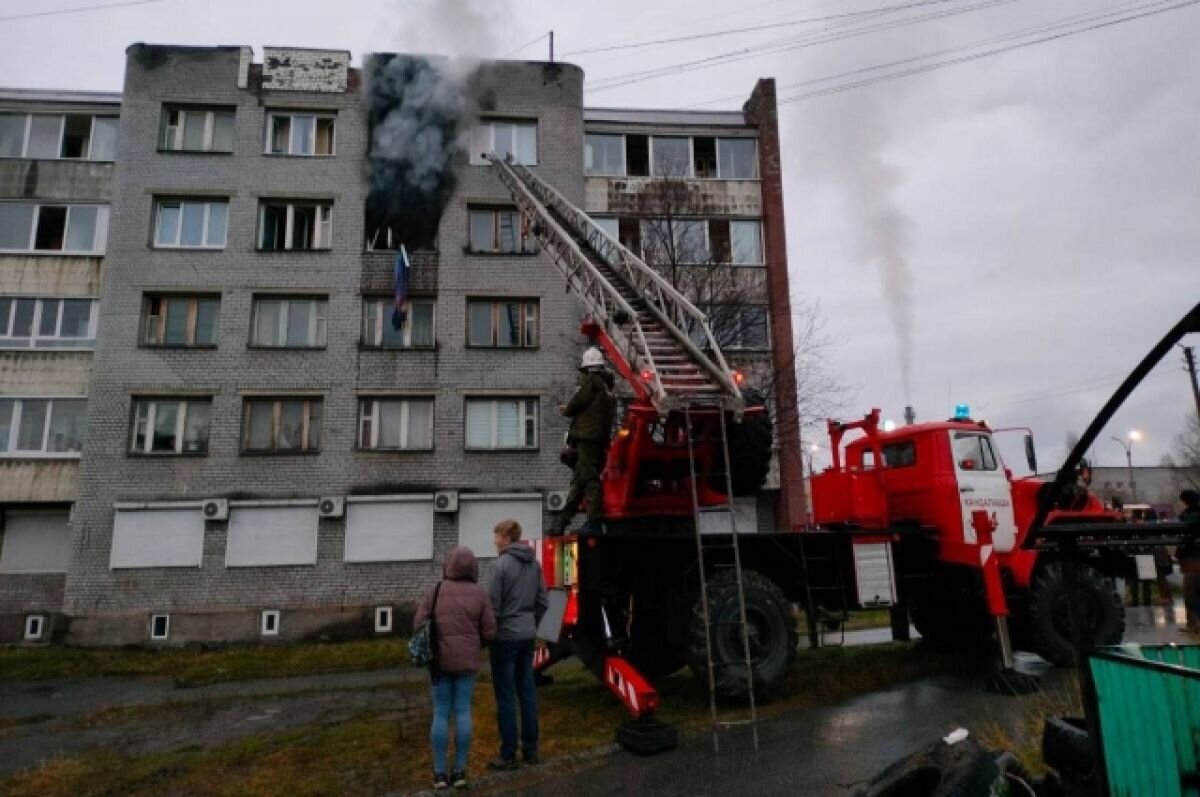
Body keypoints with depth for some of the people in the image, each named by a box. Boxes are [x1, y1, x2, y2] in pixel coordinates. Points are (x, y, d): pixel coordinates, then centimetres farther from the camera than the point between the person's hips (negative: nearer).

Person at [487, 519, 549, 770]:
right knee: (527, 691, 13)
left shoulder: (501, 564, -15)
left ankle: (508, 755, 10)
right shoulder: (534, 563, 5)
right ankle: (531, 749, 22)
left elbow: (493, 605, -14)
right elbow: (543, 602, 8)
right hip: (528, 636, 7)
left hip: (505, 636, -6)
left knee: (506, 696, 2)